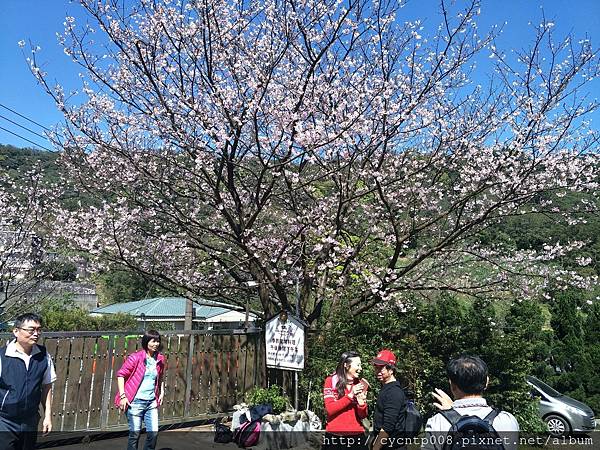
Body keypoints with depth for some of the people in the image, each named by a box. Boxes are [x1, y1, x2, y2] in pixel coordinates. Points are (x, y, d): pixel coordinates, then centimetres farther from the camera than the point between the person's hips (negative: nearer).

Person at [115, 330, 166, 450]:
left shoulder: (160, 359, 5)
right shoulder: (135, 358, -10)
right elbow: (121, 374, -7)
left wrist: (162, 392, 13)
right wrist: (122, 396, -11)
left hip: (152, 402, 4)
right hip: (135, 401, -4)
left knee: (154, 432, 2)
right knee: (135, 433, 3)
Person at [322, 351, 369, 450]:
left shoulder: (360, 385, 5)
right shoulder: (331, 381, -3)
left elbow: (363, 415, 5)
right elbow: (330, 409, -11)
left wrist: (361, 402, -15)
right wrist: (350, 395, -17)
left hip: (356, 436, 3)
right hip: (334, 436, -3)